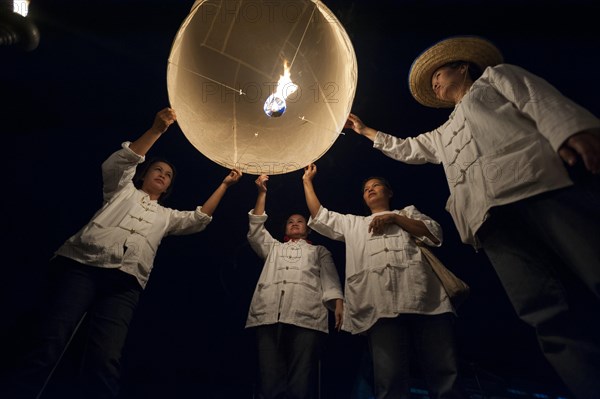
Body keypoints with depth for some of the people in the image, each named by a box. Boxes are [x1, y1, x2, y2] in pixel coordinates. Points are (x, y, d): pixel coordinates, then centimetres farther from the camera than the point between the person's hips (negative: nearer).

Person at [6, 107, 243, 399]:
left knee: (105, 361, -14)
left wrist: (224, 184, 18)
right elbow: (118, 163, 7)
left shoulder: (166, 216, 30)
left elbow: (199, 220, 20)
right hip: (83, 265, -1)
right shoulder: (123, 190, 25)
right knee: (50, 344, -13)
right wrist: (157, 129, -2)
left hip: (125, 281, 2)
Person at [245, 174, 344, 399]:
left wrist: (338, 304, -6)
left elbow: (330, 279, 15)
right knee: (270, 380, -9)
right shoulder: (273, 248, 37)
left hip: (306, 316, -1)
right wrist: (262, 193, 21)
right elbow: (256, 229, 23)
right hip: (269, 315, 2)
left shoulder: (319, 251, 30)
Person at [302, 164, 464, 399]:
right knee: (390, 380, -11)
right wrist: (307, 181, 35)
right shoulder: (352, 224, 32)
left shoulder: (407, 212, 30)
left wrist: (394, 218, 6)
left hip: (424, 299, 0)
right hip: (381, 306, 0)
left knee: (444, 374, -8)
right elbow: (318, 216, 29)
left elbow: (435, 235, 14)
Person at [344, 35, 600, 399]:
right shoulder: (444, 134, 40)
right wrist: (365, 131, 57)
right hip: (495, 216, 4)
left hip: (546, 181, -4)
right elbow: (405, 149, 51)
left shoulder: (496, 76, 26)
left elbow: (541, 99, 8)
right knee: (549, 316, -12)